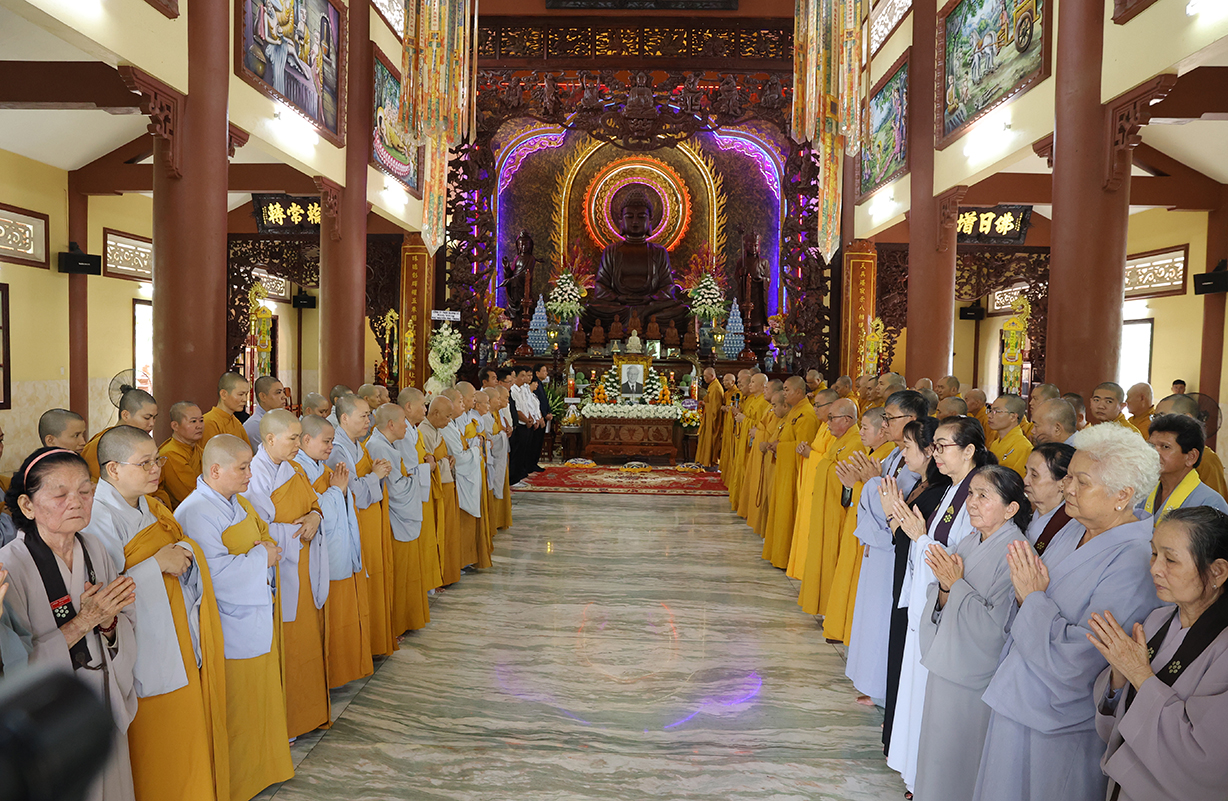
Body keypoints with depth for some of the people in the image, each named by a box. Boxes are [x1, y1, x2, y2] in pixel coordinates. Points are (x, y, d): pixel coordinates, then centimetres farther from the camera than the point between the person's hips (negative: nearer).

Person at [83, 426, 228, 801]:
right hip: (149, 654, -8)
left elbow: (178, 547, 16)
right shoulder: (101, 518, -19)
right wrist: (158, 563, -23)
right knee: (159, 749, 6)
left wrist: (184, 552, -6)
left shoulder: (150, 505, 8)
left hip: (182, 645, 8)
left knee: (189, 736, 18)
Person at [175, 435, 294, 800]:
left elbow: (263, 536, 21)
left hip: (259, 618, 9)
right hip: (230, 627, -9)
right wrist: (261, 558, -17)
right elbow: (213, 571, -28)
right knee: (235, 707, 5)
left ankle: (261, 764, 35)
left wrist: (269, 547, -2)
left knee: (261, 698, 19)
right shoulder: (196, 513, -20)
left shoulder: (240, 503, 9)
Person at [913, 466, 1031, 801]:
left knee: (956, 759, 8)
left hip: (974, 678, -7)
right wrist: (945, 584, -12)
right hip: (945, 665, 7)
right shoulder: (968, 542, 5)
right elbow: (940, 607, 8)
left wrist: (957, 584, -18)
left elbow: (994, 626, -25)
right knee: (935, 752, 20)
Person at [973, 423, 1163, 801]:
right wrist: (1026, 595, -11)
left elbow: (1074, 662, -28)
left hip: (1062, 732, -8)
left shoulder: (1134, 562, -24)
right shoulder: (1073, 533, 3)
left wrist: (1034, 599, -17)